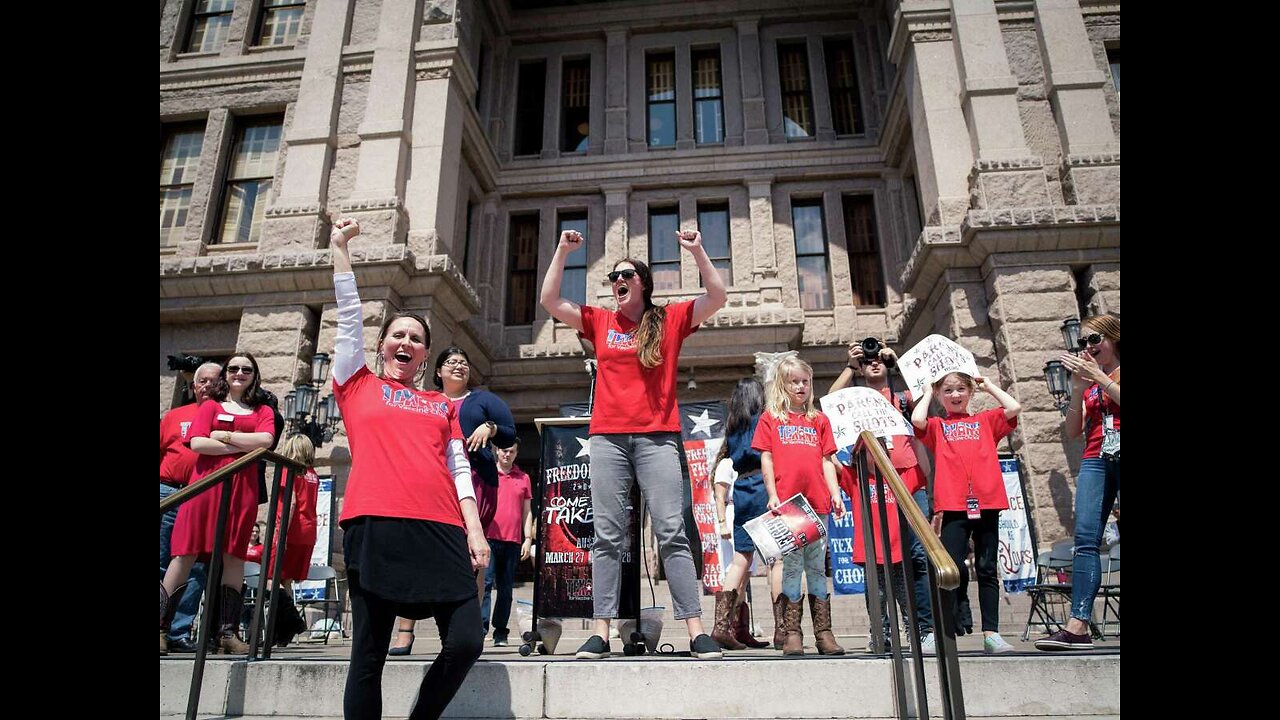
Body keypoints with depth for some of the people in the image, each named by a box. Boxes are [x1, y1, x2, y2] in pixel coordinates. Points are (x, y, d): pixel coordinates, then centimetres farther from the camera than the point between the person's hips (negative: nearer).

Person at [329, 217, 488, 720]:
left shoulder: (443, 405, 22)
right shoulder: (359, 387, 17)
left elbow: (459, 468, 15)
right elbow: (350, 316, 14)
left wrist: (474, 529, 4)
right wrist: (340, 247, 18)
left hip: (441, 529, 3)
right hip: (375, 525, -2)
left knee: (466, 643, -5)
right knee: (369, 654, 2)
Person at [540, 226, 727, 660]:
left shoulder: (671, 319, 11)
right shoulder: (600, 322, 15)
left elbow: (717, 297, 3)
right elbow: (550, 302, 10)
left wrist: (696, 251, -4)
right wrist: (562, 252, 6)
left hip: (656, 436, -2)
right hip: (608, 437, 2)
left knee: (671, 533, -5)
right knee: (607, 536, 1)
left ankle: (696, 632, -4)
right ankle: (600, 632, 3)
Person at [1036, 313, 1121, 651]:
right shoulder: (1087, 377, 21)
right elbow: (1073, 431, 11)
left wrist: (1097, 377, -11)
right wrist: (1078, 389, 0)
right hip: (1096, 460, 4)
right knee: (1086, 537, -10)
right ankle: (1078, 625, -17)